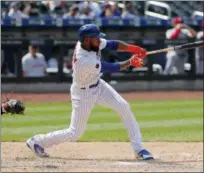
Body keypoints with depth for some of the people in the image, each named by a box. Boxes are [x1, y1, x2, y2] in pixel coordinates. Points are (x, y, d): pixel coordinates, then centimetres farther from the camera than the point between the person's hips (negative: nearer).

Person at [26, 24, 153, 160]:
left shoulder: (89, 41, -16)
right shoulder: (84, 61, -37)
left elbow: (112, 44, -13)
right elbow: (111, 68, -26)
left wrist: (134, 49, -26)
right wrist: (130, 62, -14)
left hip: (98, 85, 8)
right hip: (84, 93, -8)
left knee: (124, 107, -4)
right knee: (75, 133, 2)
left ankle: (139, 149, 1)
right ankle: (37, 141, 21)